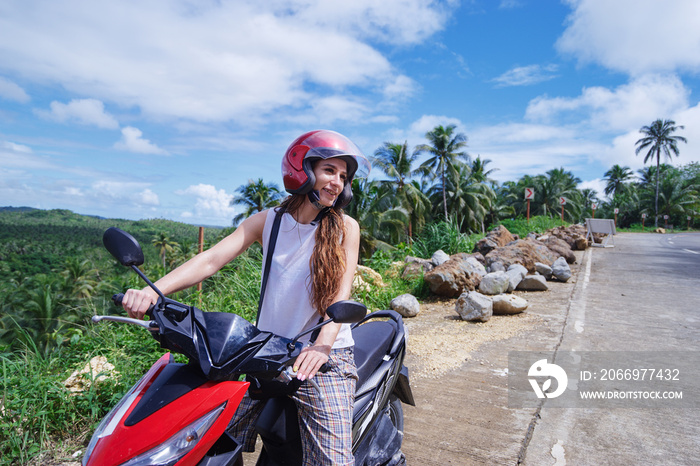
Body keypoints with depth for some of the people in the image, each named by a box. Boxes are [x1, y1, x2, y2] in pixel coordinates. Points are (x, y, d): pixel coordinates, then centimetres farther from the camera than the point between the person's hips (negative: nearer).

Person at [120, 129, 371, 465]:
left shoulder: (346, 227, -2)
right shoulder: (268, 221, 3)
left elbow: (342, 292, -12)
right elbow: (212, 258, -7)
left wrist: (322, 344, -30)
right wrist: (153, 290, -22)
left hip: (324, 357, -2)